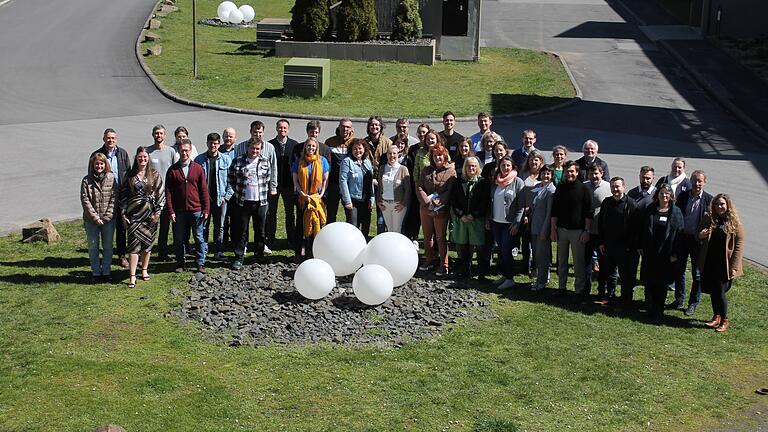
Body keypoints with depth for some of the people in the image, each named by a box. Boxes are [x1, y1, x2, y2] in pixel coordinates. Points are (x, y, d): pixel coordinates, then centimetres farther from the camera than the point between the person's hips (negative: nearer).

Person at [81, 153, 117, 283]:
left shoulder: (111, 179, 0)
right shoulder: (87, 180, -2)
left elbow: (114, 198, -2)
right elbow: (85, 200, -5)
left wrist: (107, 216, -10)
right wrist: (95, 217, -11)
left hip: (108, 219, 0)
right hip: (91, 220, 0)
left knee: (107, 247, 9)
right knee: (93, 247, 7)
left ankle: (106, 272, 20)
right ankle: (96, 273, 17)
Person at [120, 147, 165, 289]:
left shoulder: (155, 175, 2)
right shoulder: (130, 175, 5)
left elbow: (161, 194, 0)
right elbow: (123, 195, 7)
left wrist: (157, 213, -6)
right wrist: (123, 214, 1)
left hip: (149, 214, 0)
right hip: (134, 214, 0)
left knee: (147, 243, 8)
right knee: (134, 244, -7)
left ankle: (144, 270, 27)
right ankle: (132, 277, -9)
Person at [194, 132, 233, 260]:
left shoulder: (226, 159, 2)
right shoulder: (199, 160, 1)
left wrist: (227, 196, -3)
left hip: (220, 198, 0)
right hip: (203, 199, 0)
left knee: (219, 226, 6)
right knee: (203, 226, 4)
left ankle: (218, 251, 13)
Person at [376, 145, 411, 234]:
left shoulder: (403, 169, -4)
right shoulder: (382, 168, 8)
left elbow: (407, 189, -4)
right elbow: (379, 186, 14)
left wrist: (403, 203, -9)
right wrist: (378, 201, 6)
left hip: (398, 204, -4)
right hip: (384, 204, 4)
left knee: (397, 230, 1)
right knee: (389, 229, 9)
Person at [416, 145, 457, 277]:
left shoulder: (451, 171, -3)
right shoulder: (427, 170, 11)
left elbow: (449, 192, -10)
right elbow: (420, 188, 4)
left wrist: (436, 203, -17)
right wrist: (427, 202, -11)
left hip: (441, 210, -5)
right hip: (425, 209, 5)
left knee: (441, 237, -2)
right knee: (427, 236, 12)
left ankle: (444, 266, 3)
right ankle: (428, 261, 24)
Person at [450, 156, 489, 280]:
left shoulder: (483, 183, 1)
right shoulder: (458, 182, 10)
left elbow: (485, 202, -4)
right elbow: (453, 200, 6)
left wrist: (474, 215, -12)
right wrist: (461, 215, -7)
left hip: (477, 220, -3)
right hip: (461, 219, 3)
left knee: (479, 245, -4)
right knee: (462, 246, 6)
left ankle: (482, 273, 5)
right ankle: (465, 271, 17)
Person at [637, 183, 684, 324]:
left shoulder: (676, 212, -1)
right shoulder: (649, 210, 5)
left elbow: (679, 233, -3)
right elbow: (642, 229, 8)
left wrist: (676, 253, -8)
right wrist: (640, 247, 2)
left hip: (666, 254, -2)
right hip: (650, 253, 2)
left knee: (662, 284, 4)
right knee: (649, 283, 3)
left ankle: (658, 313, 13)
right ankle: (651, 311, 13)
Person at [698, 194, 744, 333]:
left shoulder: (735, 223, -6)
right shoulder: (709, 219, 5)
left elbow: (739, 246, -7)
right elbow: (700, 235, 17)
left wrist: (734, 267, -13)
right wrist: (700, 235, -9)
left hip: (725, 265, -4)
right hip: (709, 263, 4)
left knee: (720, 292, -4)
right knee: (713, 291, 12)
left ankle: (724, 321, 10)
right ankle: (716, 317, 28)